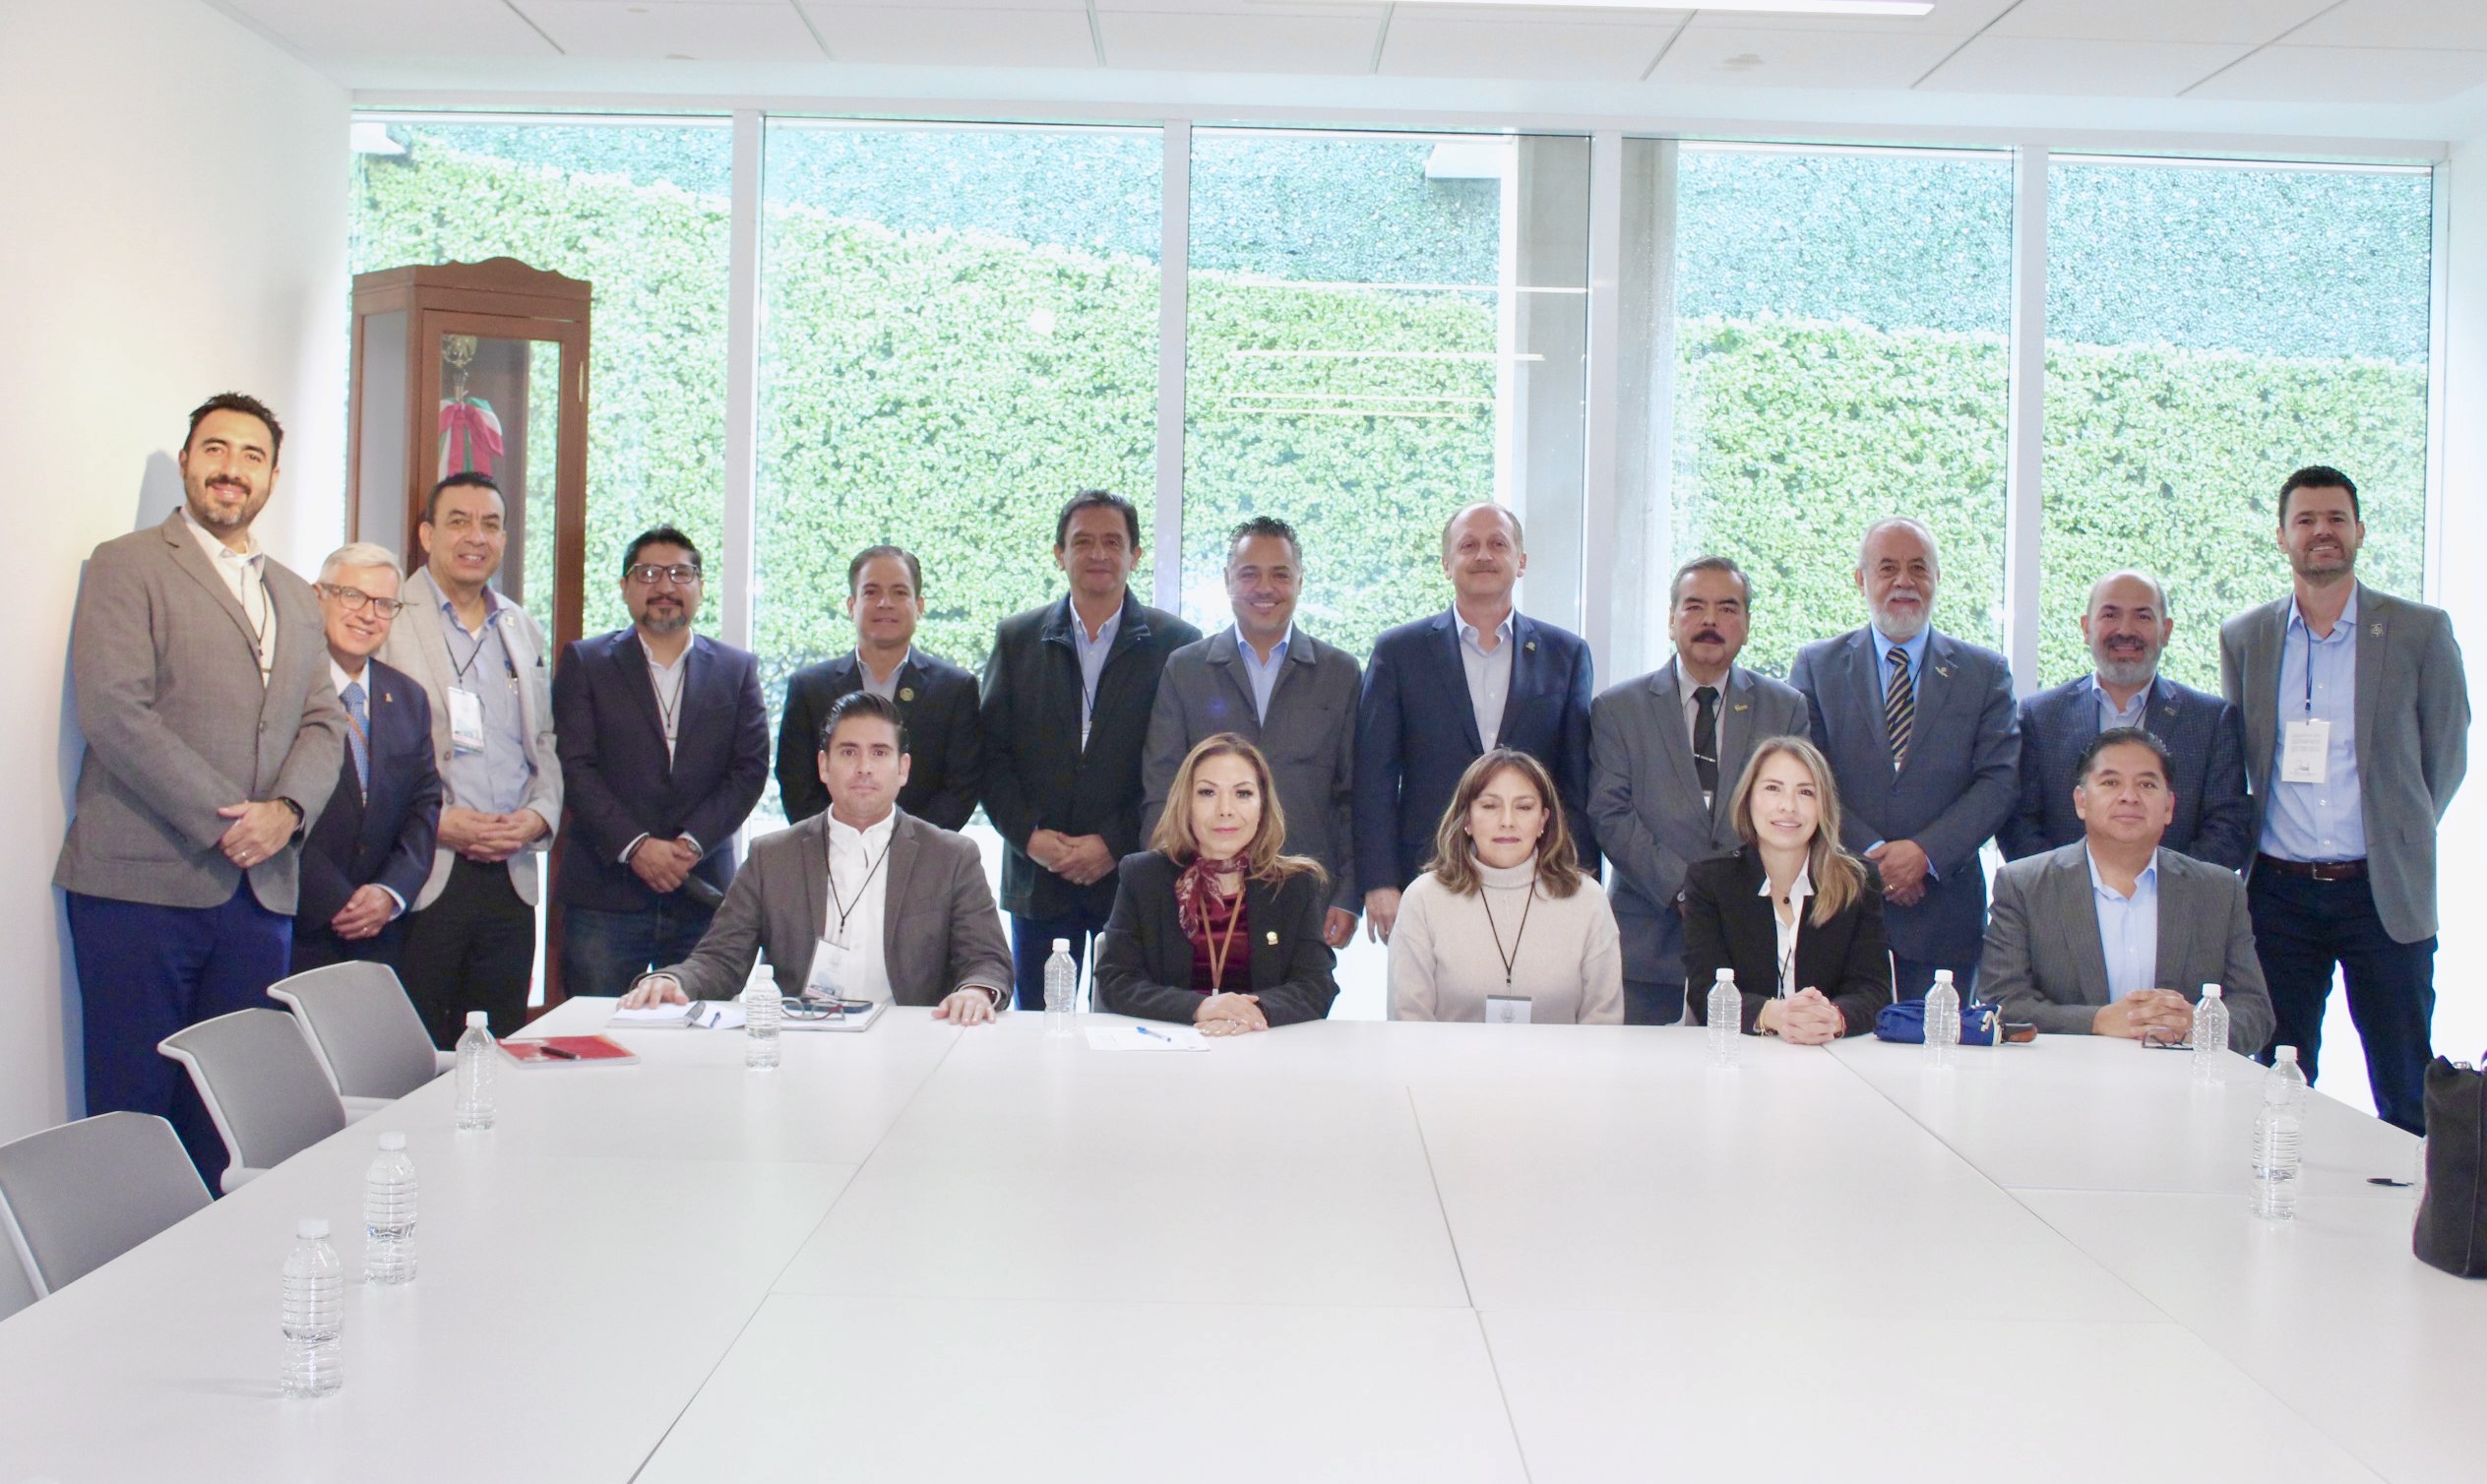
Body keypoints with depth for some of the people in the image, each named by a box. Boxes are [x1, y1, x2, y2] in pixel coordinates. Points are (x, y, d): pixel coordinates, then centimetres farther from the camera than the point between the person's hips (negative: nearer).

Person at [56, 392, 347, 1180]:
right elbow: (115, 712, -10)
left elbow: (324, 722, 13)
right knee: (133, 1107, -2)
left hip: (261, 891, 5)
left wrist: (286, 808, -8)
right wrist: (221, 822, -14)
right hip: (144, 882, -5)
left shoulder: (295, 597, 20)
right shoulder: (126, 566, 1)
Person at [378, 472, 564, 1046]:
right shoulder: (388, 622, -3)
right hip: (422, 875, -5)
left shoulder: (526, 631, 17)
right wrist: (433, 822, -16)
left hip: (510, 879, 5)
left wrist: (540, 815, 1)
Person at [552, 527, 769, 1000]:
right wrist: (635, 846, -14)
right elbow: (574, 767, -2)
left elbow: (750, 770, 4)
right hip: (605, 897, -1)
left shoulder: (737, 669, 12)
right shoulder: (584, 662, 8)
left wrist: (692, 843, -10)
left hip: (703, 895, 1)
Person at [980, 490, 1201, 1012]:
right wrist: (1028, 834, -8)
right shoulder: (1017, 638, 9)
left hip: (1133, 877, -2)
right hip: (1037, 874, 2)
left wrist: (1114, 844, -11)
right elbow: (991, 750, 6)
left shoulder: (1176, 644, 1)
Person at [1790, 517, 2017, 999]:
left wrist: (1925, 852, -13)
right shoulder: (1816, 666, 8)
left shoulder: (1985, 672, 9)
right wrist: (1871, 855, -13)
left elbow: (2000, 780, 0)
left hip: (1942, 909, 1)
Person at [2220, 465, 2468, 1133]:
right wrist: (2250, 849, 8)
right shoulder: (2243, 638, 6)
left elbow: (2446, 756, 7)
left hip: (2384, 892, -2)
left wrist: (2399, 841, 6)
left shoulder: (2420, 632, 0)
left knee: (2407, 1094, 4)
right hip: (2279, 890, 2)